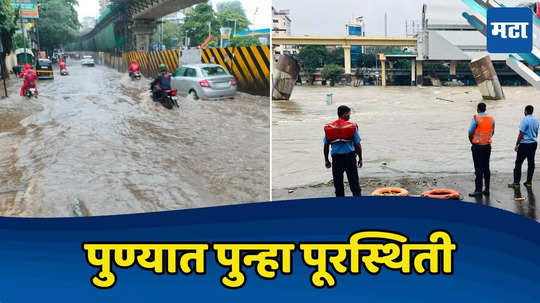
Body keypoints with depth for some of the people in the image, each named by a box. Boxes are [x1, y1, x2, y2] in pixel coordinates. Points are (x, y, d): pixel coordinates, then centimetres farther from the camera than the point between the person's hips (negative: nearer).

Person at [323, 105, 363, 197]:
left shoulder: (329, 128, 1)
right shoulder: (352, 127, -6)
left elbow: (326, 146, 4)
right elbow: (357, 145, -4)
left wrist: (326, 160, 13)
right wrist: (360, 158, 7)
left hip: (336, 158, 2)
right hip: (350, 157, -2)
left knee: (338, 183, 10)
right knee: (354, 181, 7)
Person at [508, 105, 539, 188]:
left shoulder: (525, 120, -15)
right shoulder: (536, 121, 7)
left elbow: (521, 134, -15)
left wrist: (517, 144, -8)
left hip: (524, 144, -7)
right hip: (534, 144, 7)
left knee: (518, 163, -1)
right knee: (531, 163, 11)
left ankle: (516, 183, 0)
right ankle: (529, 182, 16)